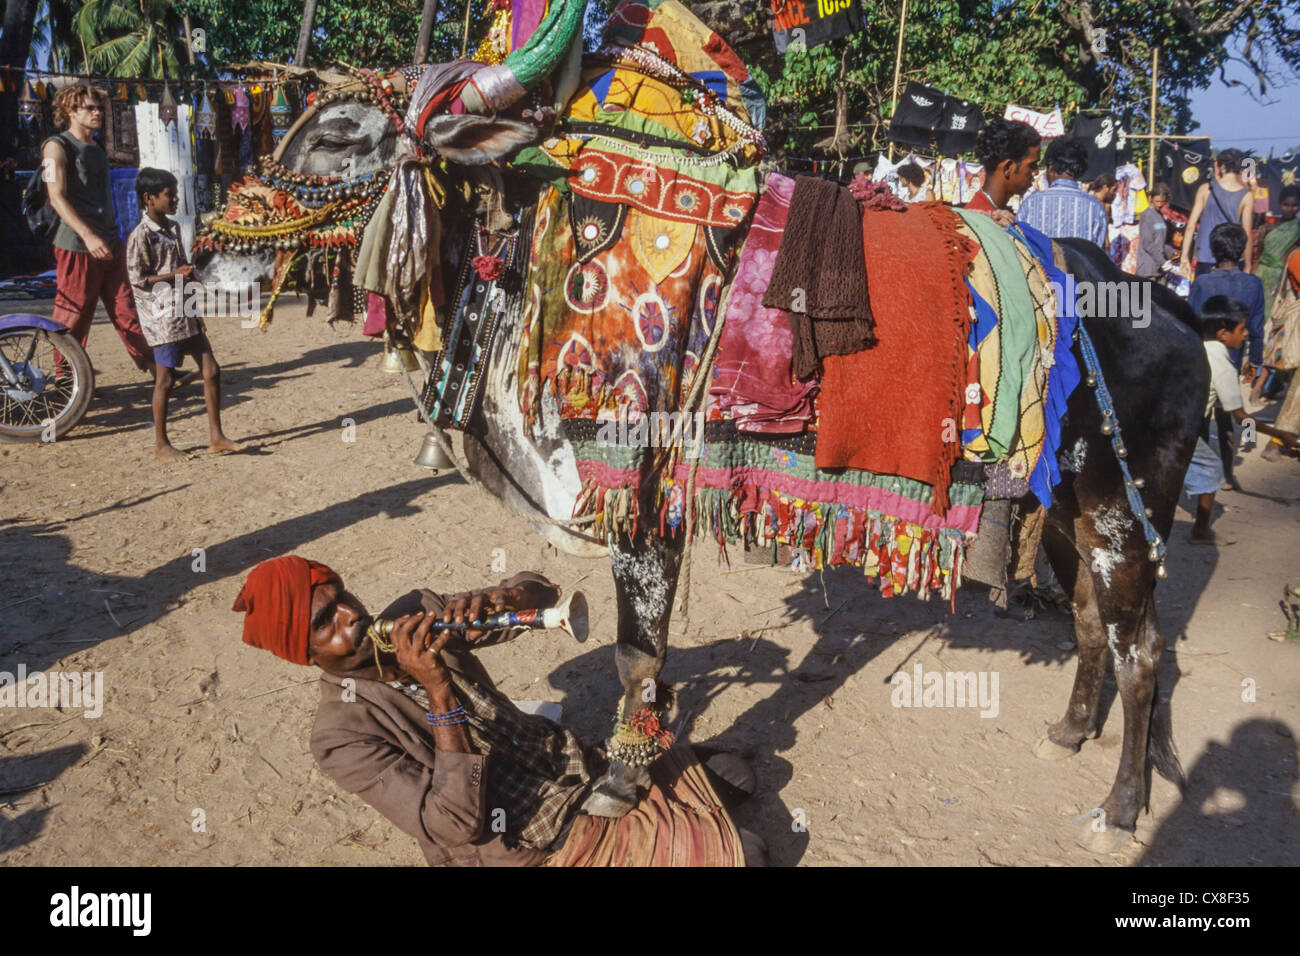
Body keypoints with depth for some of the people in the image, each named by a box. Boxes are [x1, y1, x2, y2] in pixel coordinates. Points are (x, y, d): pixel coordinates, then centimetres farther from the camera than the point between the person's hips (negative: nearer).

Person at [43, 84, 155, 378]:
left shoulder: (97, 151, 19)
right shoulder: (58, 147, -4)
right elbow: (57, 197, -15)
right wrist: (88, 236, -27)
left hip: (109, 244, 7)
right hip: (77, 247, -7)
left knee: (126, 310, 5)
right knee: (71, 321, -2)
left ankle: (155, 368, 4)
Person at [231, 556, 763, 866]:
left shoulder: (415, 614, -1)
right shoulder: (340, 737, -16)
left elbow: (538, 593, 3)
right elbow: (456, 827, -24)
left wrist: (490, 602, -21)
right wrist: (440, 691, -31)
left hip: (579, 768, 6)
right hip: (537, 848, -6)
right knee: (734, 855, -12)